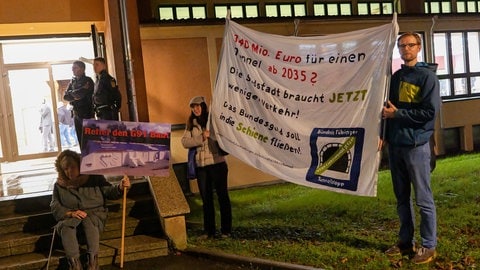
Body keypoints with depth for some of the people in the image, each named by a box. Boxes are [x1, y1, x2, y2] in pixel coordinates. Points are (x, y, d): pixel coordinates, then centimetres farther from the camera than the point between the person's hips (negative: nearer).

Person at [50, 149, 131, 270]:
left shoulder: (94, 177, 0)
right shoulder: (59, 185, 5)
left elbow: (109, 191, 1)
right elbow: (55, 207, 3)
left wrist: (120, 188, -23)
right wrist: (71, 213, -16)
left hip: (94, 214, -1)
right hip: (69, 217, 2)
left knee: (88, 221, -35)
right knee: (65, 225, -31)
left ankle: (93, 260, -34)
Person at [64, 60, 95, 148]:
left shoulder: (88, 81, -6)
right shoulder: (73, 81, 14)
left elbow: (80, 94, -19)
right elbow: (65, 96, 5)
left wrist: (71, 93, -2)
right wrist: (75, 96, -11)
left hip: (87, 113, -7)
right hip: (76, 114, 7)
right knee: (80, 139, 9)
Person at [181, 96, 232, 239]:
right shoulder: (191, 124, 9)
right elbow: (184, 141, -2)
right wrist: (201, 138, -14)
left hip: (217, 163, -4)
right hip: (200, 166, 5)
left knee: (222, 196, 4)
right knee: (206, 199, 12)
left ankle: (226, 230, 15)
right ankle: (209, 231, 23)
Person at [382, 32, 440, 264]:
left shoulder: (427, 76, -4)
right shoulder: (396, 77, 14)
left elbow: (430, 112, -13)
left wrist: (397, 113, -12)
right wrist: (384, 135, 6)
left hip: (416, 145, -6)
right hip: (395, 145, 6)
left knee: (423, 198, 0)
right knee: (402, 198, 13)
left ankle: (428, 246, 10)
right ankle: (406, 241, 24)